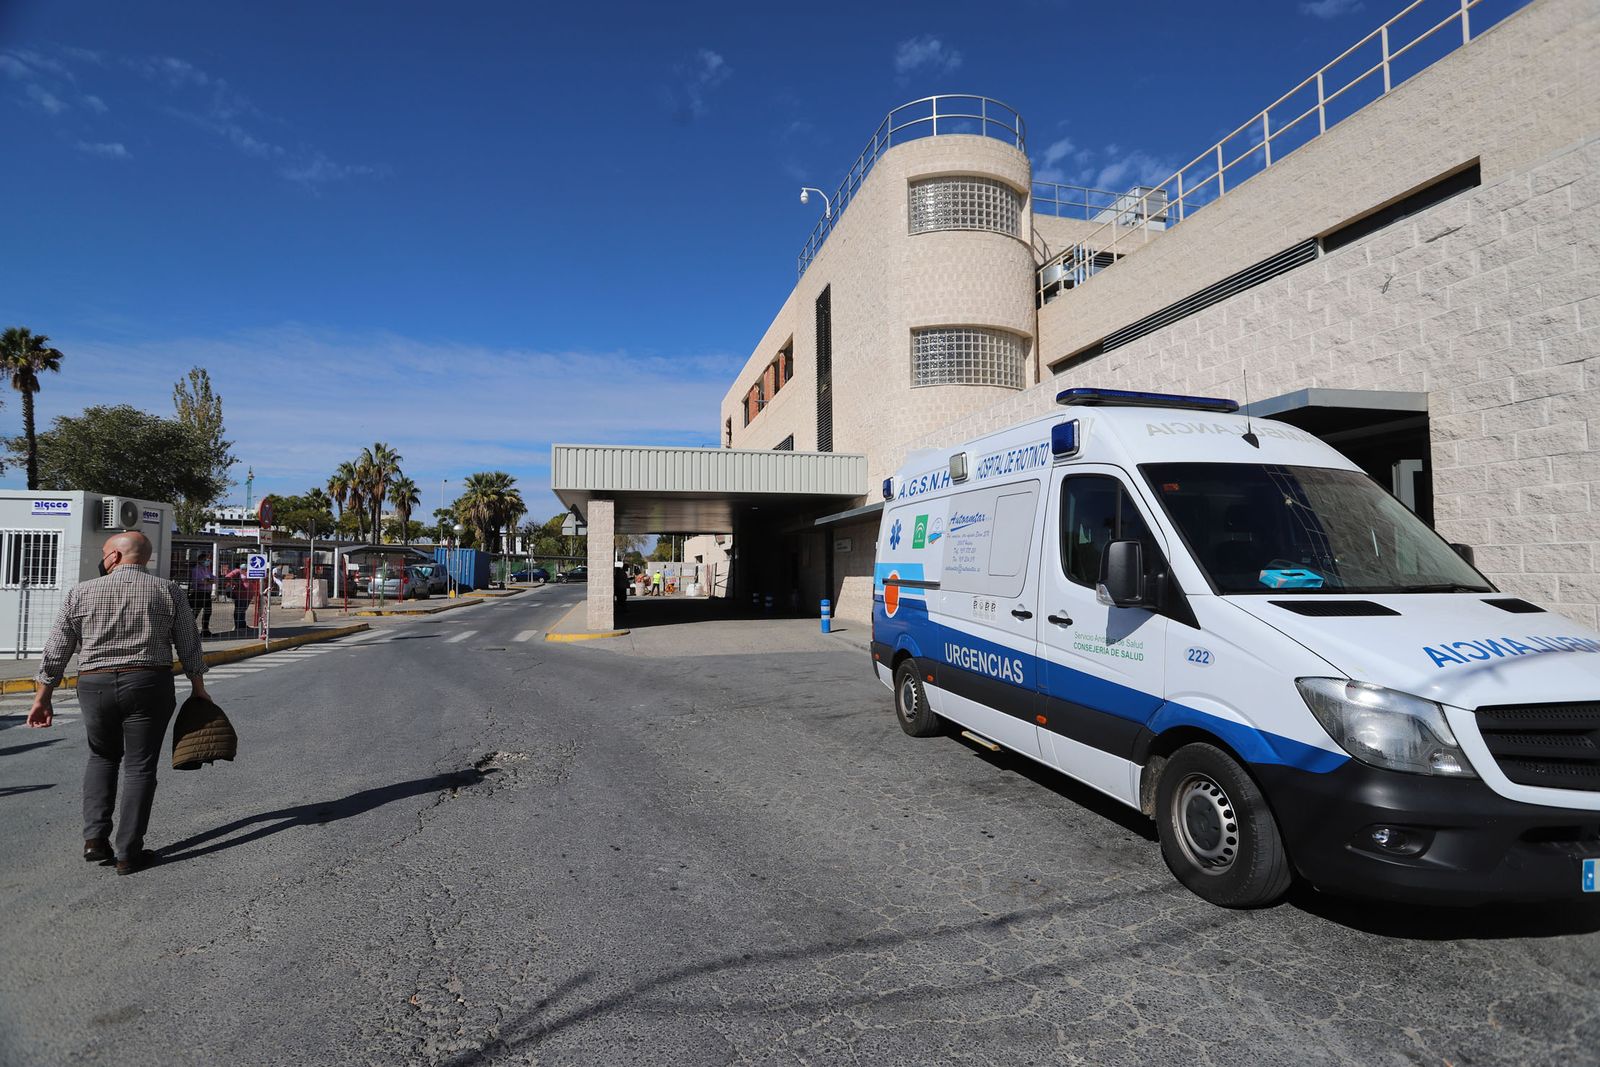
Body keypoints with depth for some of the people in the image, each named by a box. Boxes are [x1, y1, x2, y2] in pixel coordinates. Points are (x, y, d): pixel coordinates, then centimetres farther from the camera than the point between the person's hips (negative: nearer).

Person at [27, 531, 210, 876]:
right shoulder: (169, 591, -1)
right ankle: (129, 854, 7)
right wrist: (198, 688, 13)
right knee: (139, 766, 6)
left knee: (102, 756, 23)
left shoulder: (81, 593, 1)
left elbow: (55, 653, 3)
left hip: (94, 687, 1)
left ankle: (95, 837, 14)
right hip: (149, 685, -1)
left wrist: (42, 698, 12)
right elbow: (189, 647, 2)